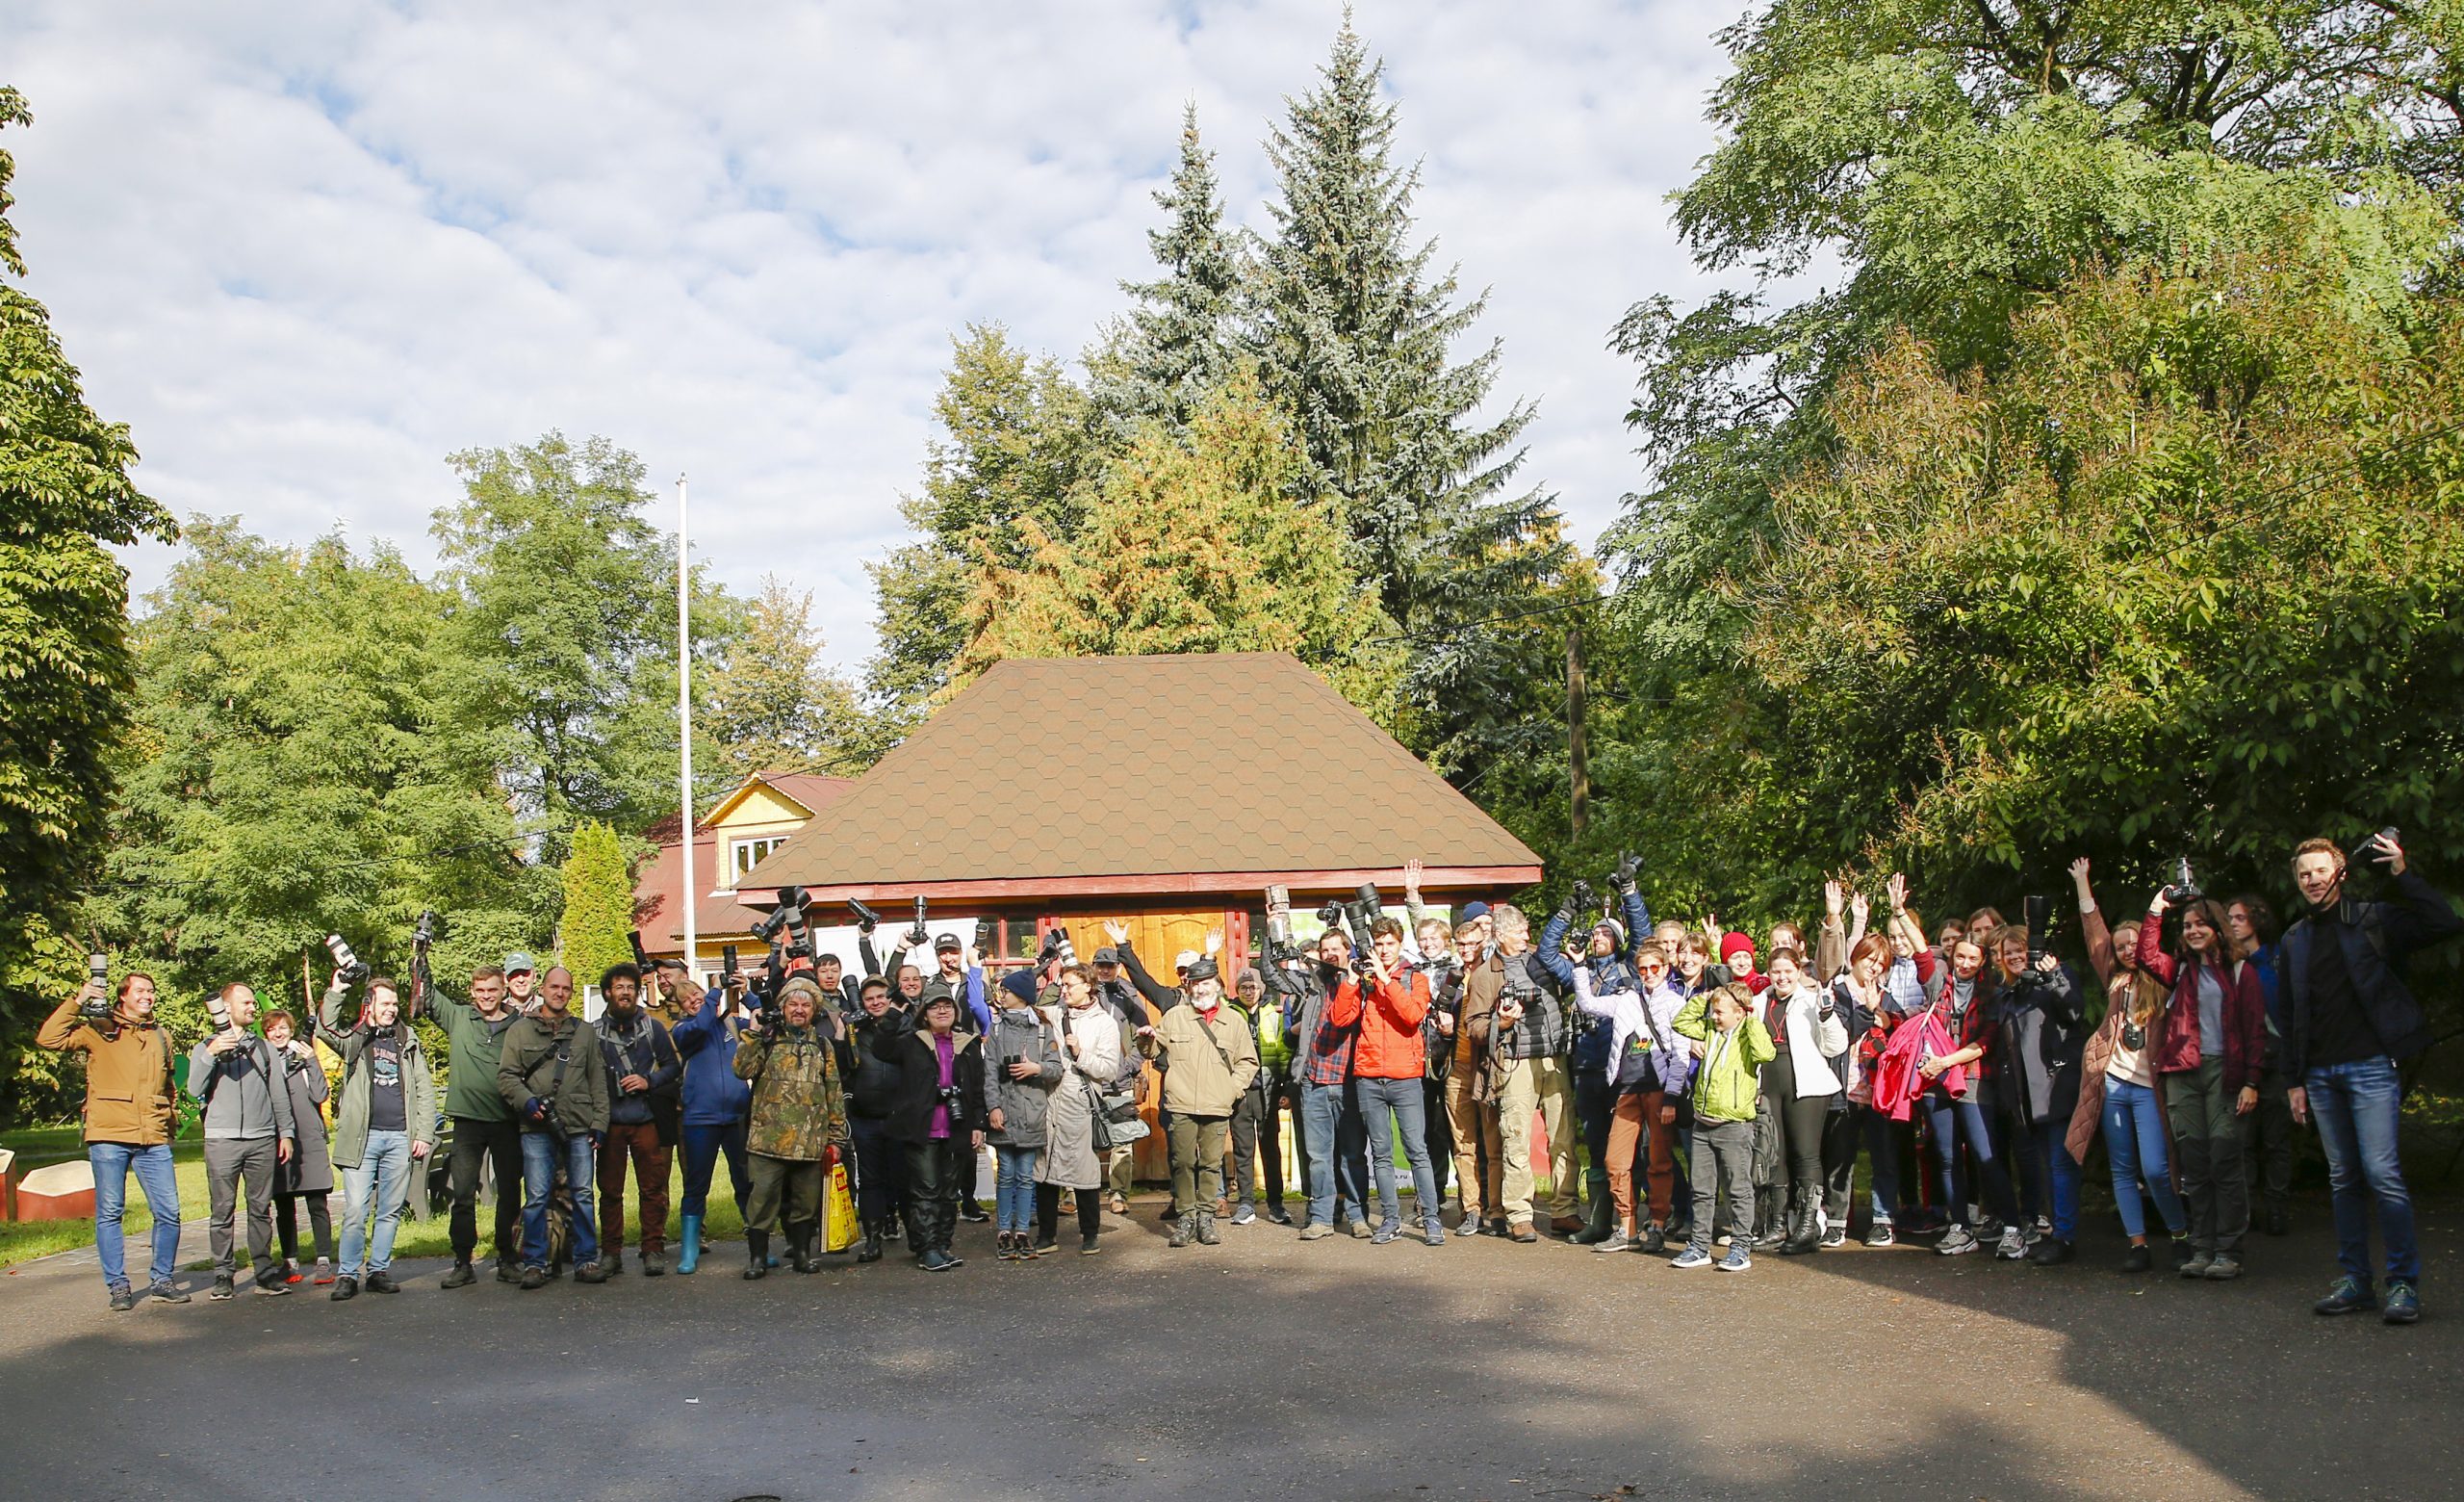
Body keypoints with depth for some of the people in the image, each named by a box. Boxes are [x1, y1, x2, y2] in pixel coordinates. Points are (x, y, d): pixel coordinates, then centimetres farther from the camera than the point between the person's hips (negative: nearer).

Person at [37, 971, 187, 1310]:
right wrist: (78, 1001, -12)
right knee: (110, 1213, 1)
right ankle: (118, 1285, 11)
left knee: (169, 1212, 0)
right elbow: (49, 1038, -9)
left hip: (153, 1140, 4)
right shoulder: (98, 1030, 5)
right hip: (108, 1136, -3)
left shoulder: (161, 1036, 18)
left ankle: (162, 1281, 12)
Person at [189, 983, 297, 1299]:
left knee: (261, 1209, 1)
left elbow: (278, 1094, 18)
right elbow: (195, 1090, -2)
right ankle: (223, 1274, 2)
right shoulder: (206, 1047, 11)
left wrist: (285, 1133, 11)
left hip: (262, 1140, 2)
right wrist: (210, 1054, -13)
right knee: (223, 1211, -3)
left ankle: (265, 1272, 3)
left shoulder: (263, 1047, 18)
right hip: (222, 1140, -2)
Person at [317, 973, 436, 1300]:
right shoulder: (354, 1039, 7)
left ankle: (378, 1271, 15)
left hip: (400, 1137, 3)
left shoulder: (408, 1041, 14)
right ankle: (348, 1275, 3)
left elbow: (425, 1089, 11)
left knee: (390, 1212, 7)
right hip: (362, 1136, -3)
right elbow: (325, 1029, -17)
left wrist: (424, 1134, 4)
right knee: (355, 1210, -6)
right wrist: (335, 993, -22)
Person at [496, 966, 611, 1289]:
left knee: (583, 1195, 2)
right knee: (536, 1197, -3)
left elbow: (598, 1081, 13)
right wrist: (527, 1101, -12)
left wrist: (599, 1122, 4)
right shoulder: (520, 1031, 11)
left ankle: (586, 1261, 9)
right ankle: (534, 1264, 6)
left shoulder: (586, 1032, 15)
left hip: (579, 1128, 1)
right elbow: (506, 1075, 5)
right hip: (536, 1129, -1)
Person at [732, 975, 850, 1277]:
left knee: (807, 1200, 9)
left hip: (811, 1140, 3)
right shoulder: (767, 1038, 5)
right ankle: (757, 1257, 7)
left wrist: (836, 1136, 8)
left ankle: (802, 1253, 22)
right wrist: (756, 1035, -18)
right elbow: (741, 1069, -11)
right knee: (764, 1197, -2)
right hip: (770, 1136, -3)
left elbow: (834, 1095, 13)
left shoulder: (822, 1045, 12)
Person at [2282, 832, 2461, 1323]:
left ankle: (2405, 1283, -2)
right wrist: (2295, 1079, 13)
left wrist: (2403, 875, -18)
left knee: (2382, 1172, -11)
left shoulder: (2374, 920, 0)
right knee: (2343, 1180, 8)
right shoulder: (2295, 940, 15)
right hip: (2321, 1075, 5)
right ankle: (2355, 1281, 13)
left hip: (2371, 1066, -5)